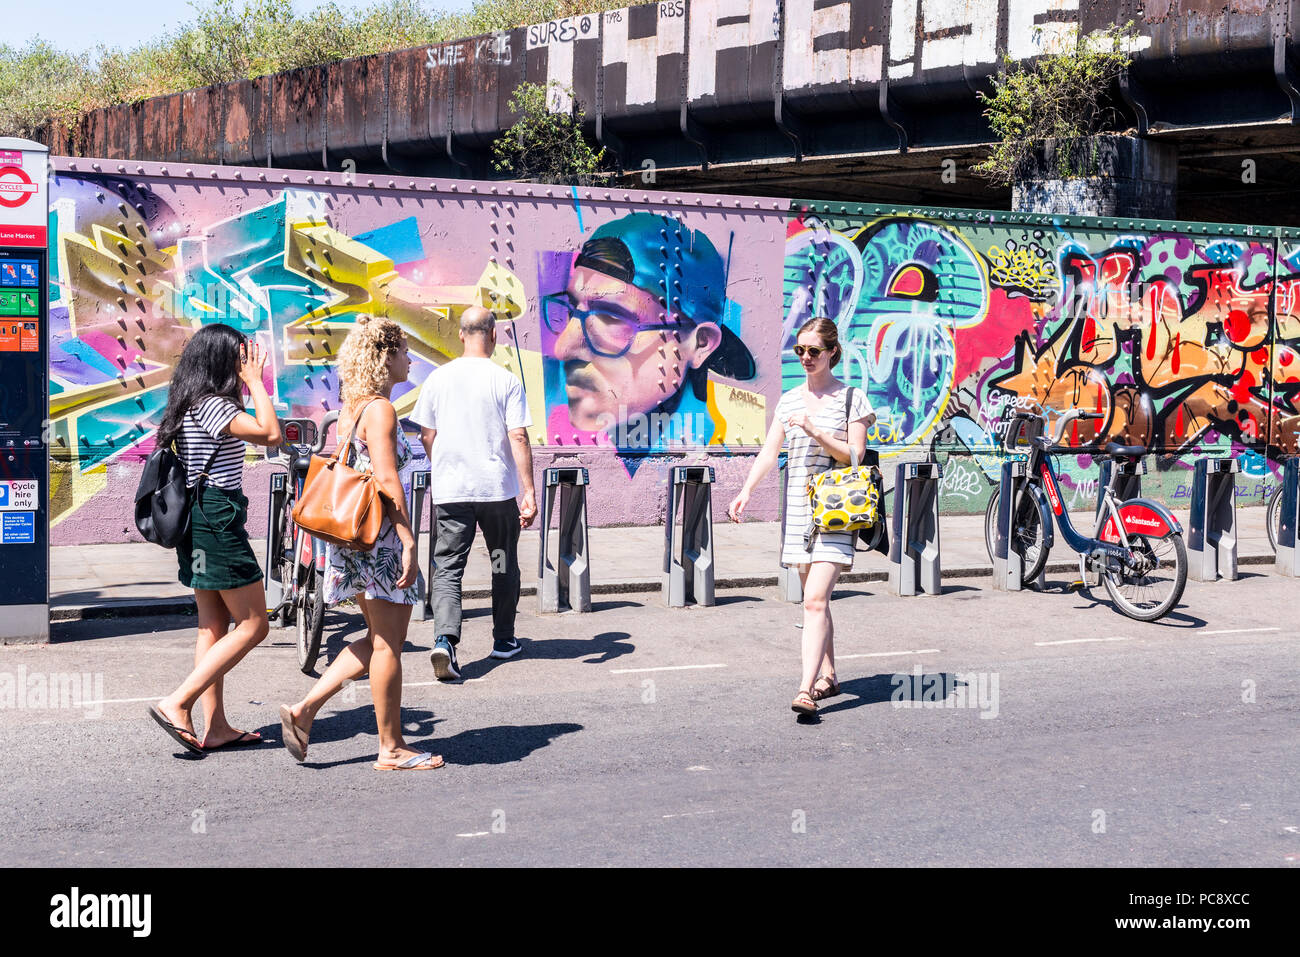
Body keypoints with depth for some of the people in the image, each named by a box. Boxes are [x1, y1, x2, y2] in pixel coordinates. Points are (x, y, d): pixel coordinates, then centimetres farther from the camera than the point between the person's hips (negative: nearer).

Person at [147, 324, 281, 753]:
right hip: (217, 521, -10)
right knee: (253, 625, -4)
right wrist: (255, 382, -13)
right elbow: (269, 433, -21)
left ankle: (216, 728, 14)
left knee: (215, 627, 12)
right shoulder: (211, 404, -15)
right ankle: (176, 705, -9)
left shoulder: (192, 404, 15)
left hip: (199, 521, 10)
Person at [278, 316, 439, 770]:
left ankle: (305, 709, 11)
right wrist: (409, 541, -20)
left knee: (379, 639, 17)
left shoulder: (350, 408, 14)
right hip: (380, 534, -9)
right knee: (387, 643, 0)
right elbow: (386, 479, -21)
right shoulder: (380, 409, -14)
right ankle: (391, 748, 9)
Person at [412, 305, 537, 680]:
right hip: (498, 489, -1)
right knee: (504, 564, 17)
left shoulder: (438, 378, 2)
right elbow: (518, 438, -11)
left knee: (448, 567, 2)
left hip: (449, 490, 1)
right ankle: (504, 639, 28)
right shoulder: (506, 381, -7)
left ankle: (445, 640, -19)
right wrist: (529, 493, -8)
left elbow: (426, 436, 8)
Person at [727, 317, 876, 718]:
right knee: (814, 599, 11)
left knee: (815, 600, -15)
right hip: (798, 506, 5)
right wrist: (746, 491, -6)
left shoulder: (851, 398, -1)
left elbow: (855, 455, -7)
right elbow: (769, 452, 8)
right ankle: (827, 677, 24)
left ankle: (806, 689, -20)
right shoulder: (789, 401, 12)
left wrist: (816, 432, -19)